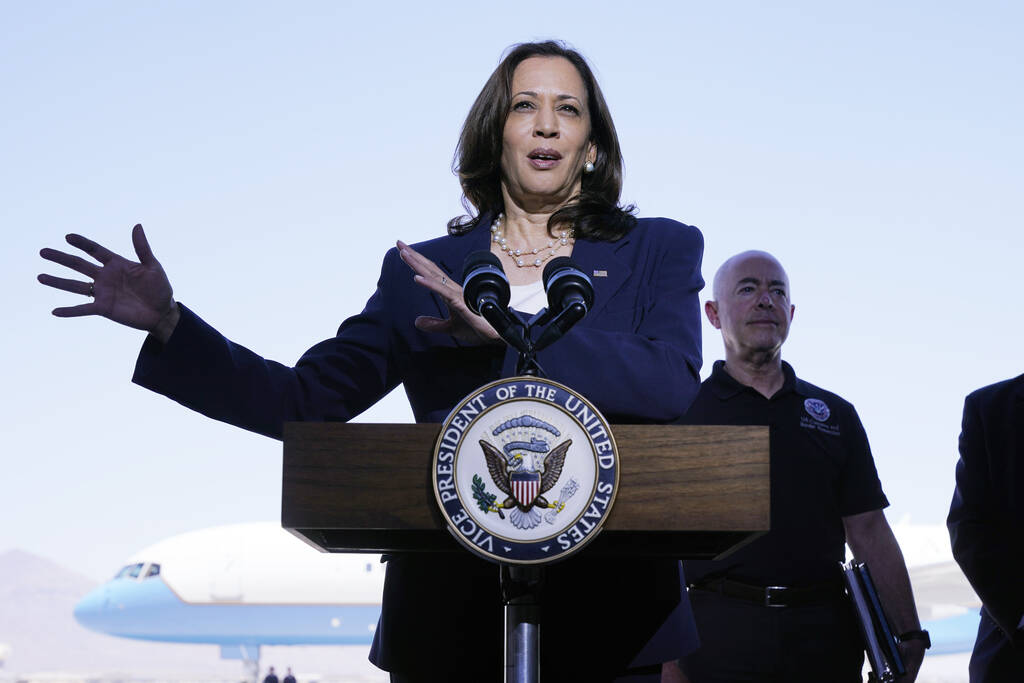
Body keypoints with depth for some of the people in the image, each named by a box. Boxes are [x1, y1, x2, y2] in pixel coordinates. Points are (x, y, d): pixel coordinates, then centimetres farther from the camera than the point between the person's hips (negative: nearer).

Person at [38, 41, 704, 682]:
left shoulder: (659, 251, 8)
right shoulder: (419, 273, 12)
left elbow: (673, 382, -11)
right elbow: (306, 400, 8)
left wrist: (508, 330, -16)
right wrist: (168, 323, -2)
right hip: (450, 610, 1)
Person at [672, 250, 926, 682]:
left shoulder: (835, 414, 15)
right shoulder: (682, 411, 6)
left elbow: (869, 530, 11)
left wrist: (907, 634, 3)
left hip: (824, 631, 3)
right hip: (720, 629, -3)